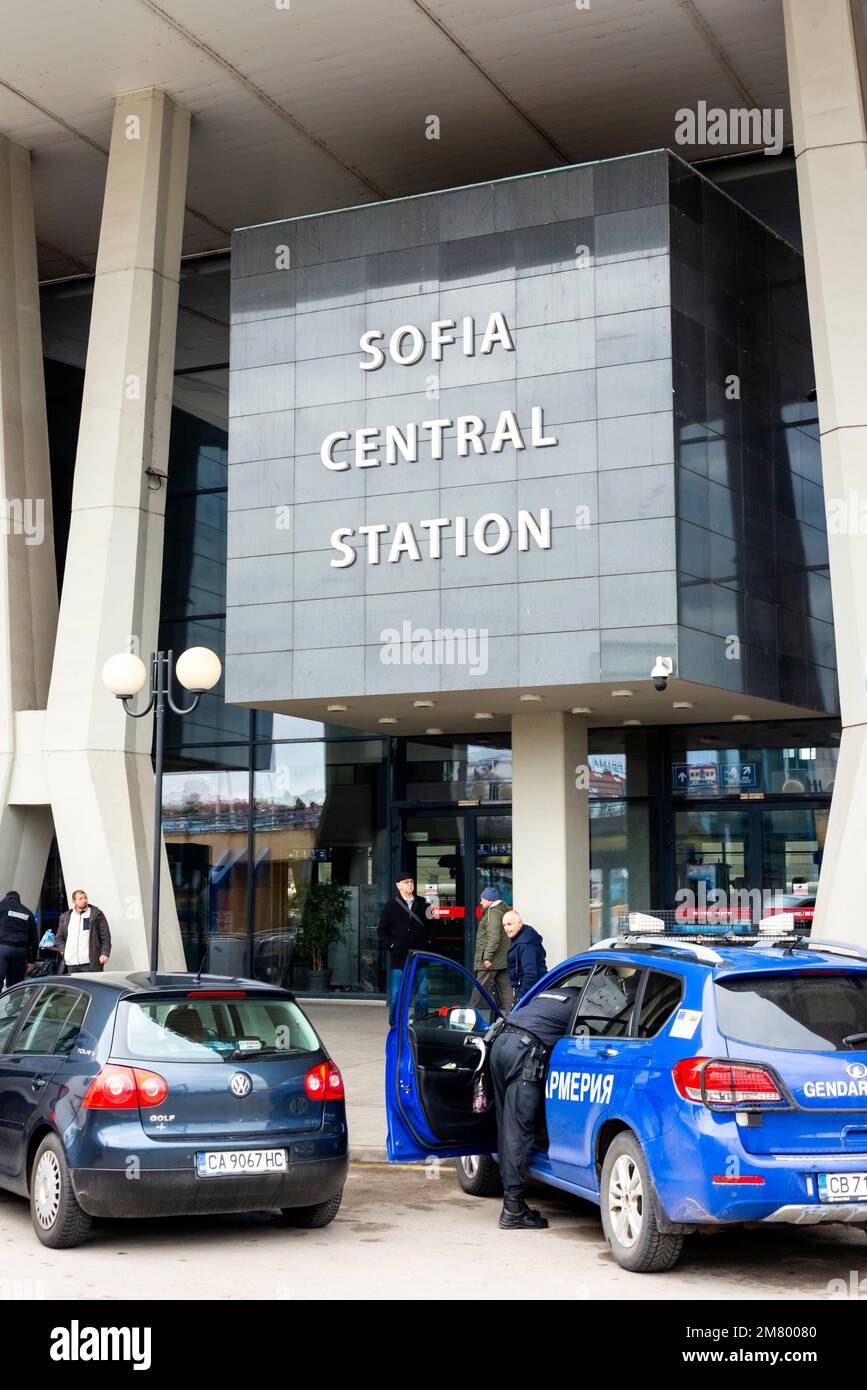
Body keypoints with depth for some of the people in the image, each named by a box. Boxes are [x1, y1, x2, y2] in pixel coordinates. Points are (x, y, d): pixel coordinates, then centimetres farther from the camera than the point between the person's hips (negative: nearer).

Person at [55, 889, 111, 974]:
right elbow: (58, 938, 21)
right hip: (71, 964, 4)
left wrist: (105, 954, -10)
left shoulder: (96, 914, 6)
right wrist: (63, 951, 4)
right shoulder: (65, 917, 16)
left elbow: (105, 936, 2)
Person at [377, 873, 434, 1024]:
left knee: (422, 994, 2)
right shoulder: (391, 905, 4)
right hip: (398, 957, -2)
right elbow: (382, 931, 7)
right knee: (396, 995, 0)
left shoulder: (422, 905, 11)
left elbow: (430, 926, 19)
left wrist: (428, 942, 5)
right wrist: (391, 945, -5)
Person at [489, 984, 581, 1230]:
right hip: (526, 1050, -8)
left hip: (501, 1041, 8)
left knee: (507, 1127, 11)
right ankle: (513, 1208, -8)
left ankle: (511, 1195, 14)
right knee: (519, 1131, -7)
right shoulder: (581, 1001, 9)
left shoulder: (550, 993, 30)